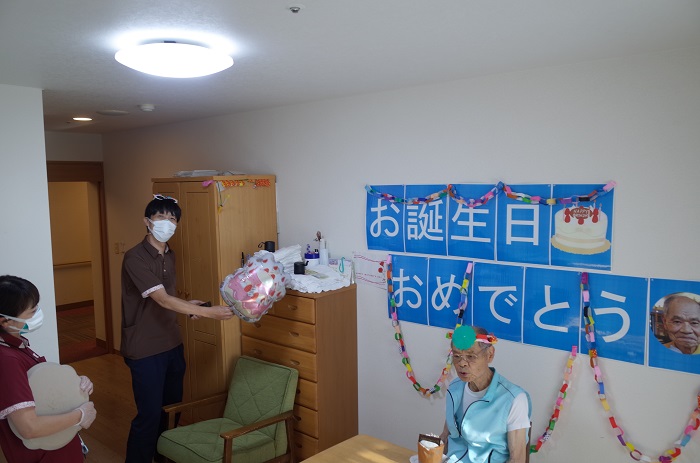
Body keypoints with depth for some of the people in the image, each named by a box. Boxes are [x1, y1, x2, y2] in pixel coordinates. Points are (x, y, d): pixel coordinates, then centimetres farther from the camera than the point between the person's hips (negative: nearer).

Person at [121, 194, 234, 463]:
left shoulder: (169, 256, 8)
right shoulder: (135, 258, -18)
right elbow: (162, 300, -25)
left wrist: (187, 306, 1)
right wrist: (207, 312, -29)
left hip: (172, 344, 8)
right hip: (145, 350, -8)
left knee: (172, 408, 17)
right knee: (149, 414, -1)